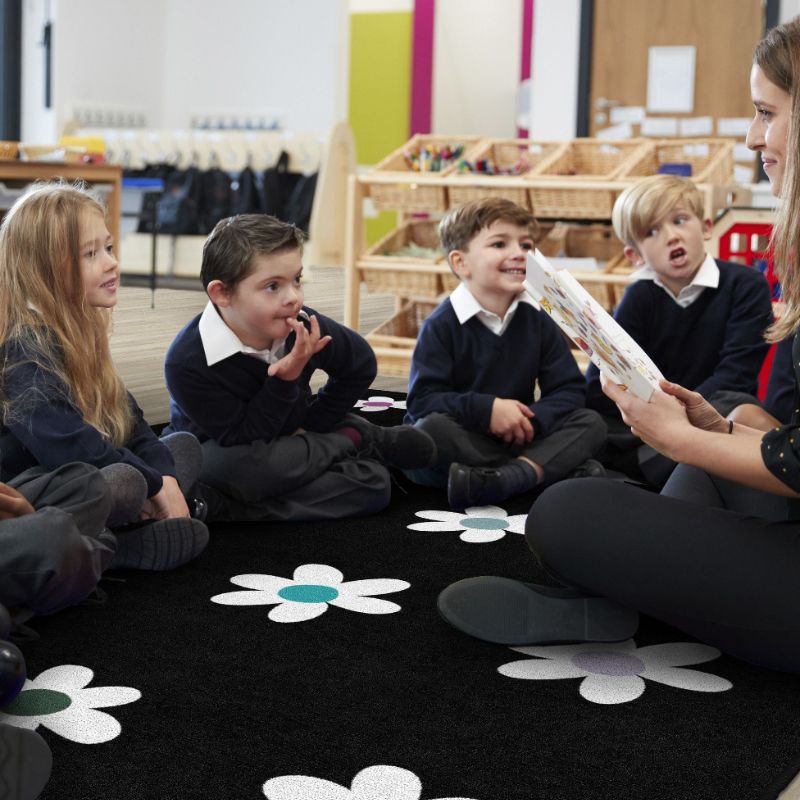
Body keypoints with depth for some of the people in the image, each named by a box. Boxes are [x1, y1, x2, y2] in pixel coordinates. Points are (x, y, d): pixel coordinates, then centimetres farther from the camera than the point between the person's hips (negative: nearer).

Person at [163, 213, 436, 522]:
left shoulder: (304, 328, -19)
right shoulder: (187, 362, -30)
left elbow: (361, 364, 3)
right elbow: (242, 441, -27)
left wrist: (312, 426, -2)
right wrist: (286, 380, -35)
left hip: (289, 440, 2)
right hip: (219, 453, -2)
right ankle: (353, 441, -9)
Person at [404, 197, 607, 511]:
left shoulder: (537, 320, 3)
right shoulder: (442, 324, -10)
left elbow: (568, 389, 0)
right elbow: (422, 400, -16)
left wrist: (533, 419, -19)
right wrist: (487, 408, -23)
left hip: (517, 437, 4)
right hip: (461, 440, -4)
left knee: (591, 423, -12)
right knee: (431, 428, -35)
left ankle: (506, 477, -37)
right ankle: (553, 467, -30)